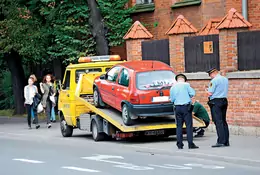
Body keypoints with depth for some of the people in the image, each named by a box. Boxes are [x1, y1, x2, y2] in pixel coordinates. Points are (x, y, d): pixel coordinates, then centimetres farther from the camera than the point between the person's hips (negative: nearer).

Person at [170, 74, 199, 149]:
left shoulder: (173, 87, 7)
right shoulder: (186, 85, -3)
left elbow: (172, 99, 9)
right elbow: (192, 93, -8)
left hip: (177, 107, 3)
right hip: (186, 107, -3)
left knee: (179, 126, 7)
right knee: (189, 125, -3)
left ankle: (179, 144, 5)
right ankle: (190, 144, -7)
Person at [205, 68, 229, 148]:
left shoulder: (214, 80, -11)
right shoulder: (225, 79, 13)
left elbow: (210, 93, -14)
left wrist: (206, 90, 8)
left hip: (215, 102, -8)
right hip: (224, 101, 8)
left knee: (218, 122, -8)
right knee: (224, 121, 12)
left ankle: (221, 141, -12)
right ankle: (226, 141, 12)